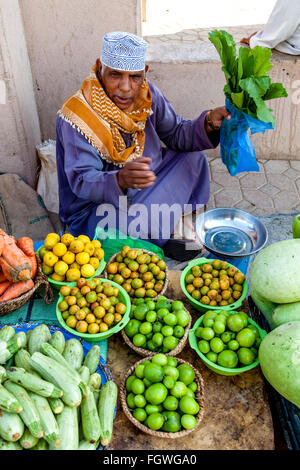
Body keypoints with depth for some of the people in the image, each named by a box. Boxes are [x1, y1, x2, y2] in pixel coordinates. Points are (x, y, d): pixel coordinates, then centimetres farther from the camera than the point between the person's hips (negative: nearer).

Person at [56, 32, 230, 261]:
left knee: (193, 158, -1)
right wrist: (121, 179, -51)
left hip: (143, 186, 7)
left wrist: (209, 123, -20)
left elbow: (176, 134, 1)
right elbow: (81, 182, -30)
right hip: (93, 208, -6)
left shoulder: (146, 94, -8)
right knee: (140, 226, -34)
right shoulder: (77, 116, -27)